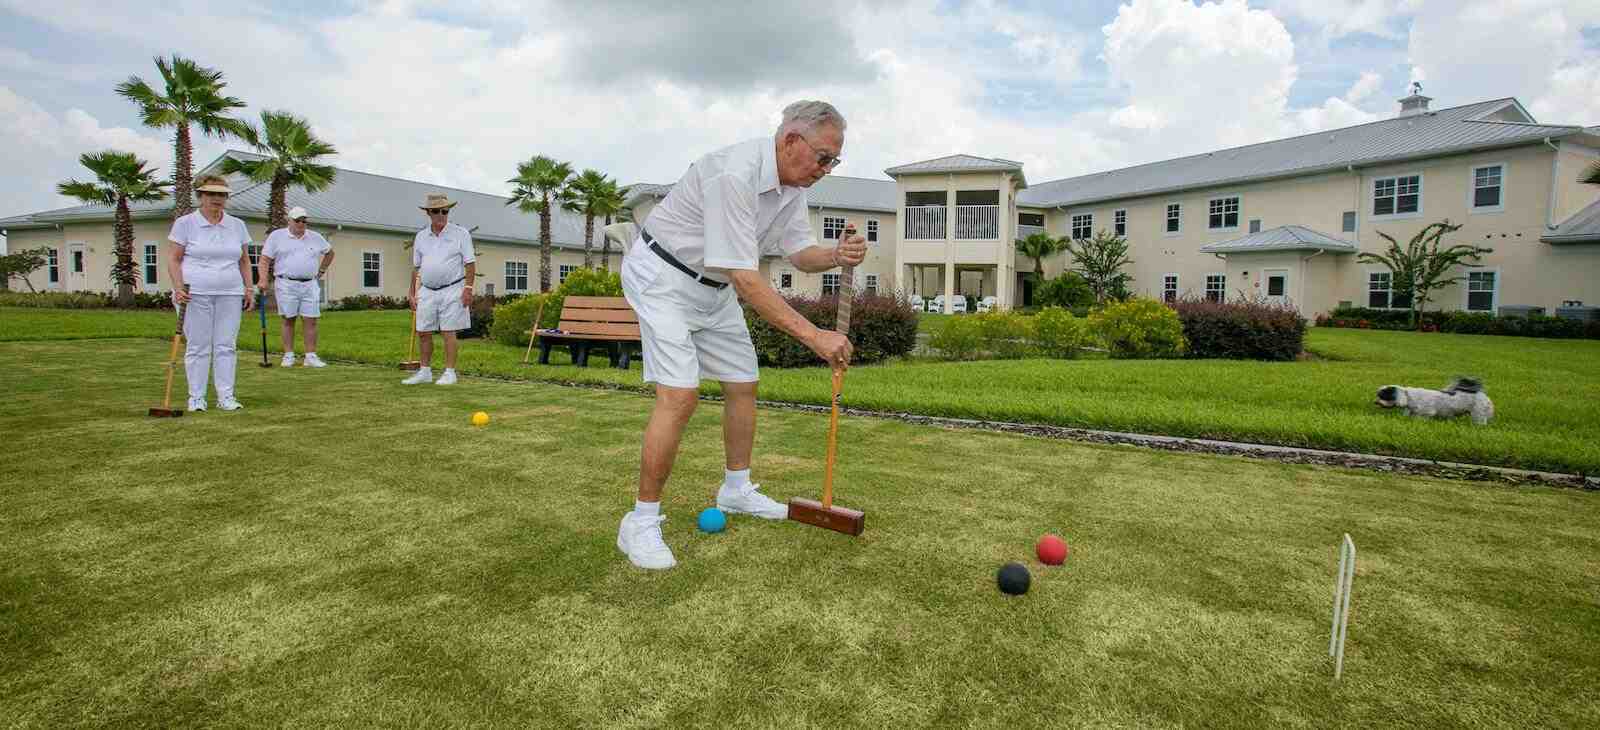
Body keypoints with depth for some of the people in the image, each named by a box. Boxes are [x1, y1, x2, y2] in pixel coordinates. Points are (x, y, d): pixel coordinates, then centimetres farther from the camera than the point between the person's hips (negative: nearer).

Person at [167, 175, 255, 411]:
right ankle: (196, 398, 6)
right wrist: (178, 287, -12)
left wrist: (249, 291, 9)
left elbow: (244, 261, 16)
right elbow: (174, 260, 1)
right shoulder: (185, 223, 2)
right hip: (195, 294, -3)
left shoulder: (237, 225, 11)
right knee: (197, 347, -1)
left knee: (226, 346, 1)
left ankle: (226, 396, 5)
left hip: (230, 294, 3)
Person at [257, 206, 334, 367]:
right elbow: (265, 259, -1)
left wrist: (321, 271, 19)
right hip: (286, 284, -2)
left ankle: (311, 357, 1)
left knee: (311, 321, -2)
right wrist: (262, 279, -14)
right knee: (288, 320, 1)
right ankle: (288, 356, 7)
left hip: (310, 285, 2)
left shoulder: (316, 238, 12)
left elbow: (330, 252, 28)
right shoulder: (276, 236, 4)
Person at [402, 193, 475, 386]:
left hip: (451, 291, -5)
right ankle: (425, 371, 18)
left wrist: (468, 288, -14)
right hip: (427, 292, 5)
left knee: (448, 332, -3)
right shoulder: (421, 236, 12)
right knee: (423, 332, 6)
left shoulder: (460, 234, -1)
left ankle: (450, 372, 4)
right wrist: (412, 294, 12)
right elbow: (416, 268, 15)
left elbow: (470, 265, -4)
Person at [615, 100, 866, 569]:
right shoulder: (735, 175, -31)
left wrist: (837, 256, -19)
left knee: (742, 385, 11)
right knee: (680, 396, -20)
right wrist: (813, 335, -37)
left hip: (713, 287, 9)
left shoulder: (792, 185, -2)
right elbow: (744, 277, -35)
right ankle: (641, 521, -7)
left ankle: (736, 490, 30)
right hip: (663, 277, -9)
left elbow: (801, 253, 4)